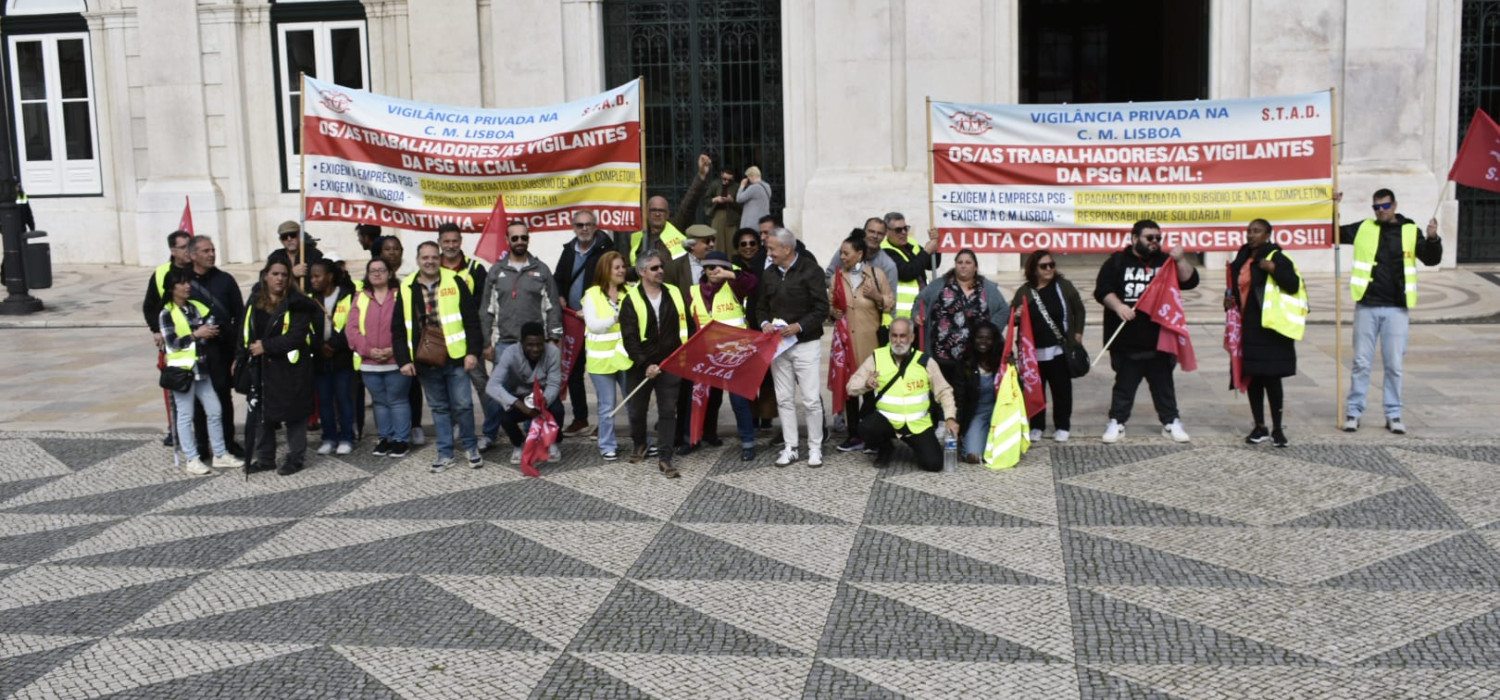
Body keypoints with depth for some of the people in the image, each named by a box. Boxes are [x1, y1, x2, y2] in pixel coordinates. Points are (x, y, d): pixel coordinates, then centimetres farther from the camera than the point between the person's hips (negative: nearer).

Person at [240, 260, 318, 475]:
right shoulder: (254, 300, 8)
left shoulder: (297, 303, -10)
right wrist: (242, 358, 8)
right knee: (260, 413, 12)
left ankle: (295, 458, 15)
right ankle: (264, 457, 24)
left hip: (290, 368, -5)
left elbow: (297, 336, -18)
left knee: (293, 414, 3)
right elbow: (246, 332, 15)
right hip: (260, 367, 6)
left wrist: (266, 346, -20)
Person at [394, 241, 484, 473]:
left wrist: (472, 351, -10)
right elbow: (398, 330, 6)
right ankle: (445, 453, 19)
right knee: (439, 408, 11)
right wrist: (404, 360, -2)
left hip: (455, 358, -2)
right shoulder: (406, 289, 4)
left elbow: (471, 320, -2)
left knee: (463, 404, 1)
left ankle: (470, 447, 20)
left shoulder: (455, 283, -1)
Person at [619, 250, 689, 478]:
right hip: (641, 365, -1)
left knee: (668, 410, -3)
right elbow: (629, 338, -10)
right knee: (638, 410, 13)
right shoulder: (631, 299, -7)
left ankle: (665, 459, 0)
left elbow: (684, 327, 9)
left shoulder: (674, 293, 4)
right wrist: (645, 364, -18)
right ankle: (640, 445, 39)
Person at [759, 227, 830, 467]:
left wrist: (798, 326, -21)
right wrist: (764, 323, -5)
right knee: (784, 399, 8)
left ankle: (815, 448, 9)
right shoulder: (769, 274, 9)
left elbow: (822, 308, -11)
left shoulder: (811, 270, -8)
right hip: (777, 345, 5)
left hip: (806, 343, -5)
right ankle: (790, 448, 17)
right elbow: (762, 307, 16)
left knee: (811, 399, -4)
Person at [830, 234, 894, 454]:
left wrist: (878, 297, -16)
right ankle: (854, 435, 10)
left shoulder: (877, 274, 2)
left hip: (869, 339, -2)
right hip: (845, 339, 3)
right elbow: (829, 305, 17)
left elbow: (891, 302, 3)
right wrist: (833, 311, -4)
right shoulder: (837, 276, 10)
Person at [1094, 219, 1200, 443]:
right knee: (1124, 383, 6)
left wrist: (1181, 260, -15)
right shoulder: (1117, 261, 3)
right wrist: (1118, 306, -21)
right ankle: (1116, 422, 13)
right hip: (1126, 339, -2)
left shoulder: (1166, 261, 10)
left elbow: (1190, 281, 1)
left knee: (1164, 383, 10)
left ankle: (1171, 423, 18)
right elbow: (1102, 290, -6)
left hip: (1159, 338, 2)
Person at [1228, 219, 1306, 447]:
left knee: (1270, 377, -6)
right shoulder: (1242, 259, 14)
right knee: (1252, 377, 8)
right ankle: (1259, 427, 17)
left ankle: (1277, 428, 3)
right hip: (1247, 328, 7)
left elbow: (1294, 284, -16)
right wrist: (1229, 300, 8)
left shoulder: (1276, 258, -6)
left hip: (1269, 328, -7)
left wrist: (1272, 268, -26)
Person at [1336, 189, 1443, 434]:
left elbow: (1431, 259, 0)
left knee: (1394, 365, 4)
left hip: (1397, 309, 0)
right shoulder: (1363, 229, 6)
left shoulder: (1410, 231, 4)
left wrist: (1432, 239, -20)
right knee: (1361, 362, 4)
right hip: (1367, 307, 0)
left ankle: (1393, 415, 13)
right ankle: (1353, 412, 12)